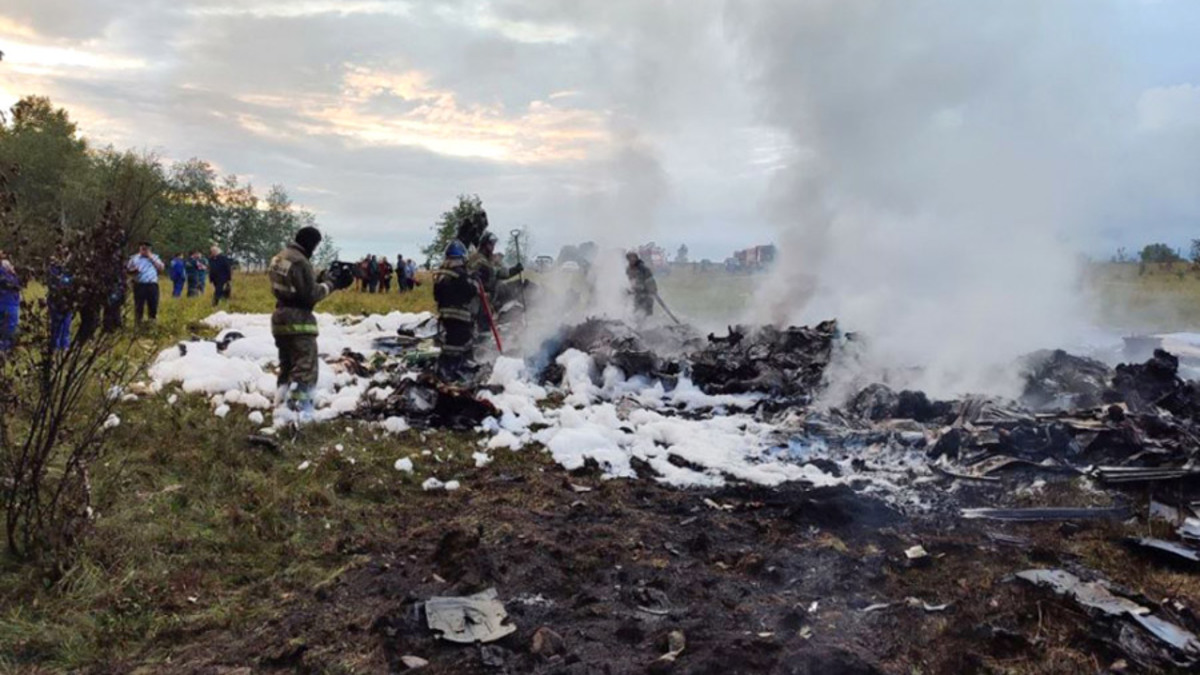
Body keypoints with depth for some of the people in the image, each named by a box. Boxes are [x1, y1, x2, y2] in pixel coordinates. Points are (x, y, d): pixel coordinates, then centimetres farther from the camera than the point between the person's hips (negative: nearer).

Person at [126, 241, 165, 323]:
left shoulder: (154, 257, 12)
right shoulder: (134, 258, 9)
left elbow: (161, 268, 0)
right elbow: (128, 270, 10)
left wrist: (151, 258, -5)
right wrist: (134, 270, -12)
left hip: (152, 285, 1)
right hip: (139, 285, -1)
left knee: (153, 304, 4)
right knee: (139, 305, -2)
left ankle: (152, 321, 16)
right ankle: (138, 321, 4)